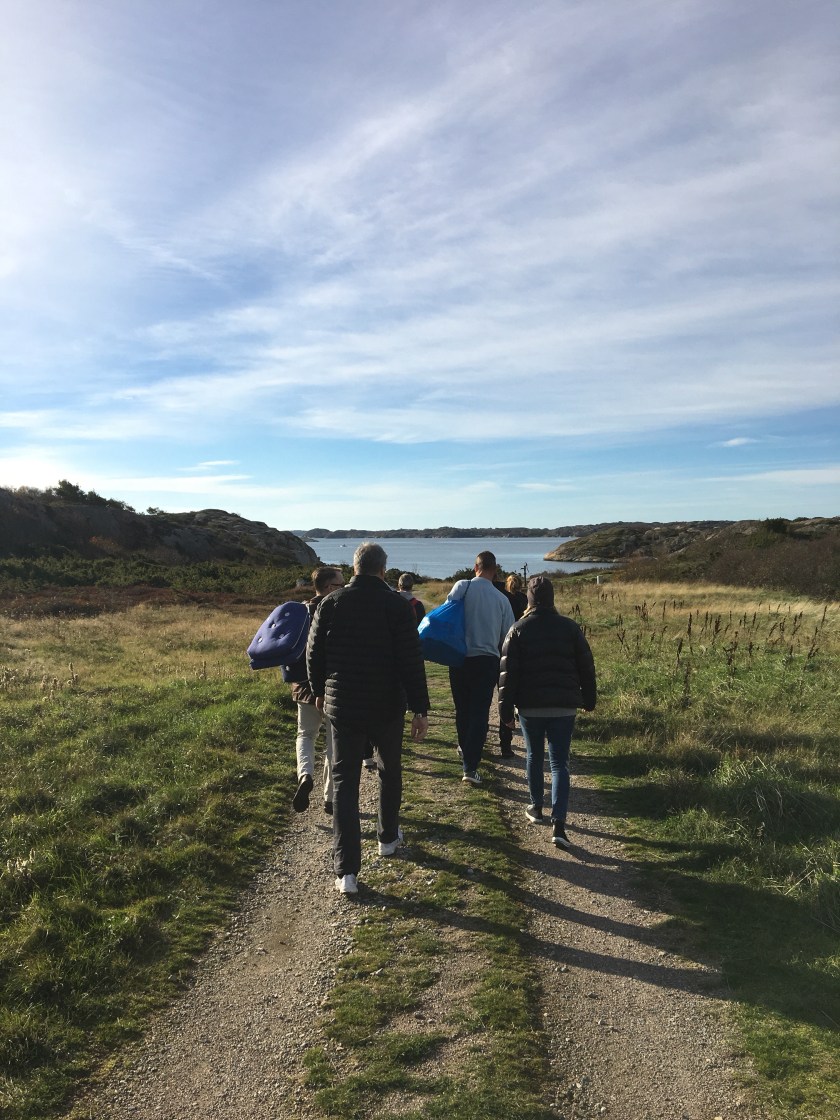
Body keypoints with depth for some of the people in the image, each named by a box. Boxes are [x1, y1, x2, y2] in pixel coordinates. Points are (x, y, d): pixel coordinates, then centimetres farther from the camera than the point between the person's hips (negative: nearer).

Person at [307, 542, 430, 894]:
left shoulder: (331, 603, -3)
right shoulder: (396, 605, -10)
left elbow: (314, 653, 4)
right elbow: (411, 660, -13)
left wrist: (320, 691, 21)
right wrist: (420, 709, -8)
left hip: (342, 707, 1)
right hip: (387, 707, -1)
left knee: (344, 782, 5)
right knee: (390, 772, 22)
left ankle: (346, 870, 1)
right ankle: (388, 838, 40)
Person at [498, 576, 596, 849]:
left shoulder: (519, 629, -3)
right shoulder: (570, 627, 1)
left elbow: (508, 672, -5)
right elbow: (586, 667, 5)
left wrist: (506, 709, 0)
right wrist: (588, 699, 16)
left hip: (530, 706, 0)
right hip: (564, 706, 1)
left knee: (534, 757, 19)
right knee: (559, 763, 2)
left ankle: (536, 808, 32)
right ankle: (559, 824, -8)